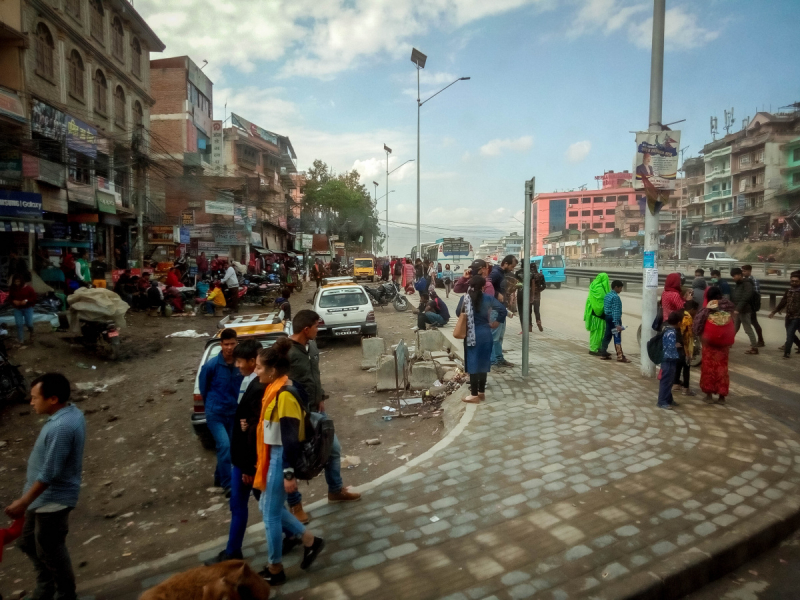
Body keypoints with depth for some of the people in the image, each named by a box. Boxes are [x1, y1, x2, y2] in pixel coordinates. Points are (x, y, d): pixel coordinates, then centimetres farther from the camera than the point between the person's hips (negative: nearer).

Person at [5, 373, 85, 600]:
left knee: (50, 549, 9)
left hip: (52, 498, -10)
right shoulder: (72, 412, 0)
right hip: (47, 495, 10)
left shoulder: (61, 427, -33)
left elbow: (49, 474, -27)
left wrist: (23, 502, -16)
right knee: (28, 542, 24)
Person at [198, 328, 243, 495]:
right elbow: (203, 387, 1)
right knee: (224, 446, -15)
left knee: (226, 447, 16)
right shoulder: (211, 365, -16)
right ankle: (227, 484, -5)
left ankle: (219, 477, 37)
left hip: (233, 412, 4)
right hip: (215, 413, -4)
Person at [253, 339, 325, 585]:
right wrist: (262, 463, 22)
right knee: (268, 506, 19)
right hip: (273, 456, 10)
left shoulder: (285, 395, -24)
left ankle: (275, 569, 26)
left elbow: (291, 438, -24)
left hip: (281, 458, -10)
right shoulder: (275, 390, 6)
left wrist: (289, 474, -22)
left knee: (271, 513, 6)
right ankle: (310, 541, 29)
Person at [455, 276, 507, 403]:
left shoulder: (465, 298, -6)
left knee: (472, 363, 3)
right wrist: (496, 322, 1)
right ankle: (482, 392, 21)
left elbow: (458, 313, 1)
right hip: (485, 334, 2)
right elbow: (503, 310, -12)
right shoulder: (488, 298, -5)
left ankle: (474, 395, 6)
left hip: (471, 335, -2)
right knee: (483, 363, 13)